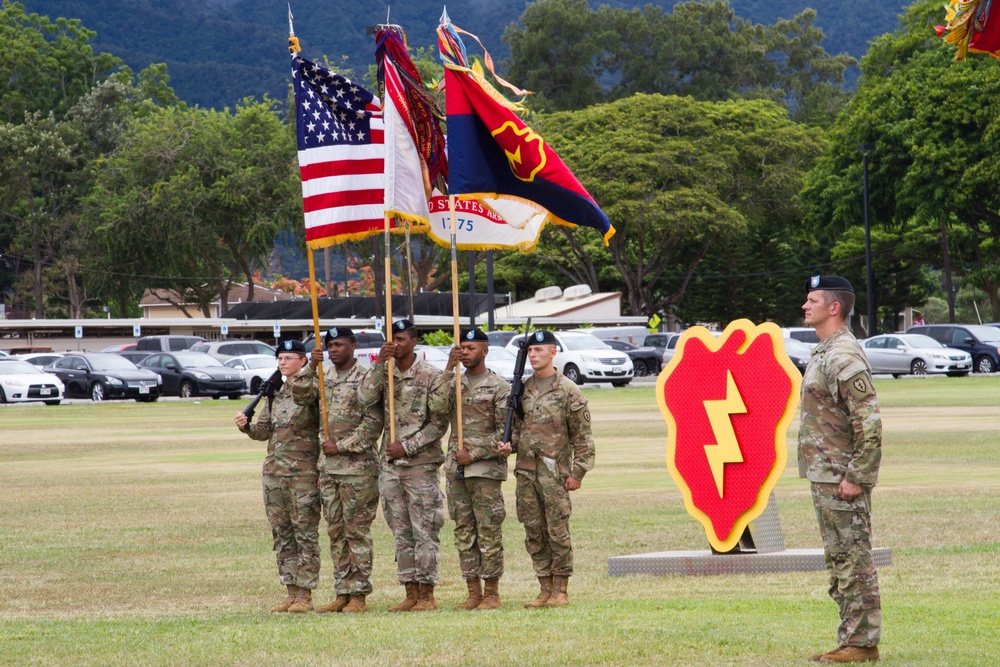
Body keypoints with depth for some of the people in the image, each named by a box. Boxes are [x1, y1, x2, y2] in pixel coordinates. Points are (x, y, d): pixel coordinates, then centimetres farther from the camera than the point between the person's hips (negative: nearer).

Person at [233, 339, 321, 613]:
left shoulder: (312, 387, -6)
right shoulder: (276, 393, 16)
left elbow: (301, 390, -31)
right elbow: (263, 430, 14)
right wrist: (246, 425, -4)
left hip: (302, 471, -8)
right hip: (274, 471, 8)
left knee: (305, 533, -4)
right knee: (282, 535, 9)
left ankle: (305, 595, -2)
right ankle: (291, 592, 15)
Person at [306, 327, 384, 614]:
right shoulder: (325, 377, 14)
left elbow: (373, 422, -13)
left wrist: (342, 446, -14)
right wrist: (311, 367, -8)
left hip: (358, 465, -7)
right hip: (328, 466, 7)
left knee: (357, 531, -4)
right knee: (336, 532, 9)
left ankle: (358, 595, -2)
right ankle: (342, 593, 13)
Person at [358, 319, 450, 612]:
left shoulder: (431, 376, -5)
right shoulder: (384, 374, 9)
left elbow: (439, 423, -7)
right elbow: (365, 398, -9)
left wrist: (407, 447, -14)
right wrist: (379, 363, -14)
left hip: (421, 464, -5)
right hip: (389, 465, 5)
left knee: (424, 531, -3)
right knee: (401, 533, 8)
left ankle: (427, 595, 1)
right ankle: (411, 594, 13)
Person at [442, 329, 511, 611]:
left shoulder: (499, 386, -3)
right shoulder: (454, 383, 13)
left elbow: (505, 431, -7)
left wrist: (474, 454, -12)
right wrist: (449, 368, -14)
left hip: (486, 468, -5)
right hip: (456, 468, 5)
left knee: (489, 531, -3)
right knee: (463, 532, 7)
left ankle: (491, 593, 3)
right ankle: (473, 591, 12)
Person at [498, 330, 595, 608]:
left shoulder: (568, 391, -4)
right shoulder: (523, 390, 12)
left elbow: (582, 436, -4)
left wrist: (577, 472, -8)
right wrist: (510, 444, 1)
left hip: (554, 472, -6)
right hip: (525, 471, 6)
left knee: (558, 532, -3)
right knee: (534, 533, 7)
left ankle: (561, 590, 4)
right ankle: (545, 589, 14)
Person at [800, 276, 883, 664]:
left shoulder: (845, 358, -17)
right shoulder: (824, 353, 15)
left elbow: (870, 424, -22)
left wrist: (855, 477, -22)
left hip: (842, 478, -11)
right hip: (824, 475, 11)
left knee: (854, 560, -6)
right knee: (839, 560, 13)